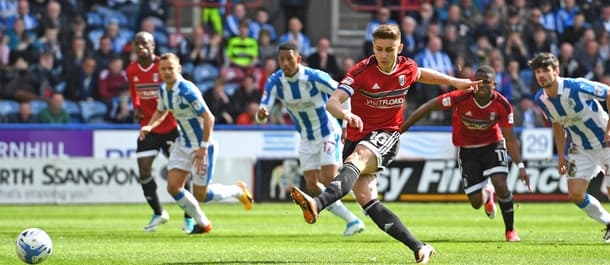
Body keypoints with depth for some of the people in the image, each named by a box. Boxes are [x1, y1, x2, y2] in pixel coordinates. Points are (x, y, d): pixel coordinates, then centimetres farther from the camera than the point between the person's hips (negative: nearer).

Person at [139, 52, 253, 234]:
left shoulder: (187, 90, -26)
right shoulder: (163, 89, 0)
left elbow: (208, 118, -25)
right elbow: (161, 112, 18)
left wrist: (203, 148, -25)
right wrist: (149, 126, -2)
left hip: (202, 145, -8)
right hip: (183, 143, 8)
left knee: (200, 195, -2)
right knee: (173, 187, -3)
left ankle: (238, 191, 26)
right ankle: (202, 223, 16)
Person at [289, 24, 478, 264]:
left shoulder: (407, 68, 1)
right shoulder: (362, 71, -11)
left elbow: (421, 74, 29)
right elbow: (332, 102, -23)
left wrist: (454, 81, 37)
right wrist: (346, 114, -45)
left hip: (386, 136, -1)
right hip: (357, 137, 1)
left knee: (356, 160, -34)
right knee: (365, 198, -12)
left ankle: (317, 204, -59)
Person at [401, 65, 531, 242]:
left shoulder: (502, 105, -20)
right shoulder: (460, 98, -26)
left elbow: (510, 139, -13)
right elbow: (429, 107, -17)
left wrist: (520, 166, -22)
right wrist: (403, 127, -16)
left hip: (492, 144, 0)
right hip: (467, 149, 0)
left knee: (501, 185, -24)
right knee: (476, 202, -4)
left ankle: (510, 230, 1)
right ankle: (487, 195, 38)